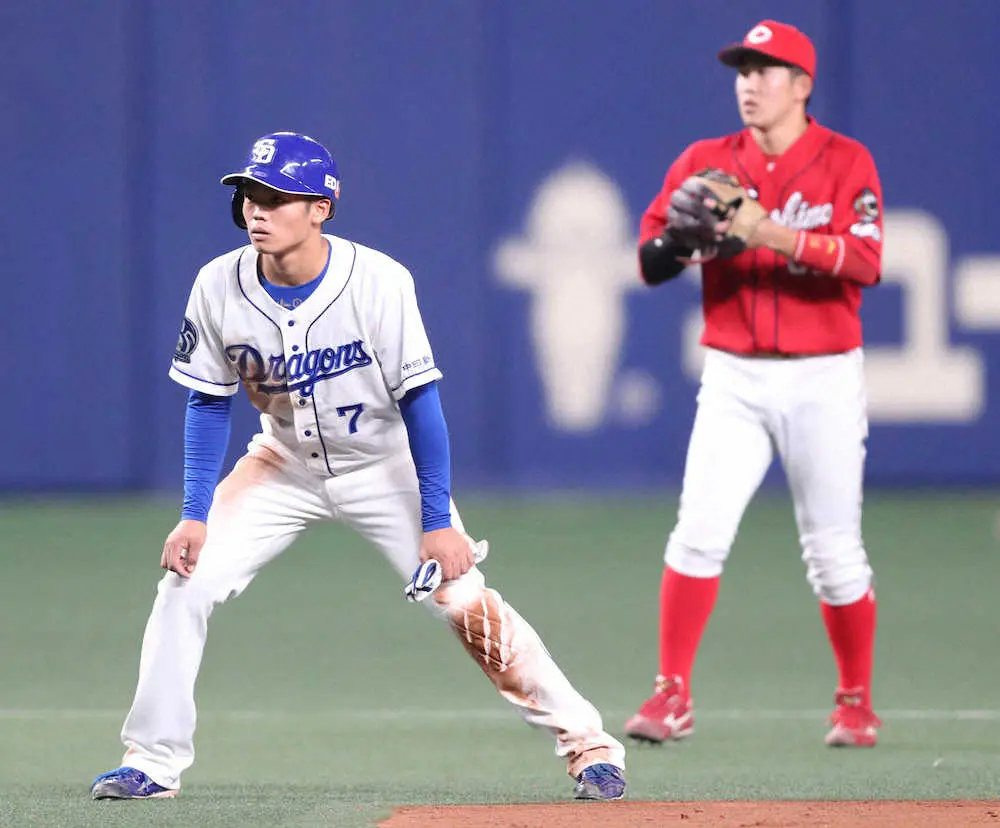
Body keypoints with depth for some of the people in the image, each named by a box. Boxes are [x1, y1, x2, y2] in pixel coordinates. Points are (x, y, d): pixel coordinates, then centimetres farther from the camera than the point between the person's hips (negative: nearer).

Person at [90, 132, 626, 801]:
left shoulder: (378, 282, -27)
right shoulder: (220, 287, -18)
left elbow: (419, 400, -20)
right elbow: (210, 402, -5)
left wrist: (439, 521, -21)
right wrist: (195, 515, -12)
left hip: (384, 465, -3)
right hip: (285, 464, 3)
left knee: (467, 605, -12)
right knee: (185, 582, -11)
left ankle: (586, 741, 0)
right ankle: (153, 762, 0)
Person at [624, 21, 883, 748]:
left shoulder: (845, 163, -3)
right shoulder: (707, 164, 6)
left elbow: (866, 262, -18)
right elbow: (651, 262, 3)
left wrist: (775, 235, -28)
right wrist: (683, 236, -19)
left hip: (822, 379, -2)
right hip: (734, 378, 2)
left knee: (833, 550, 3)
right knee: (699, 531, -10)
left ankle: (857, 705, 18)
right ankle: (672, 697, -6)